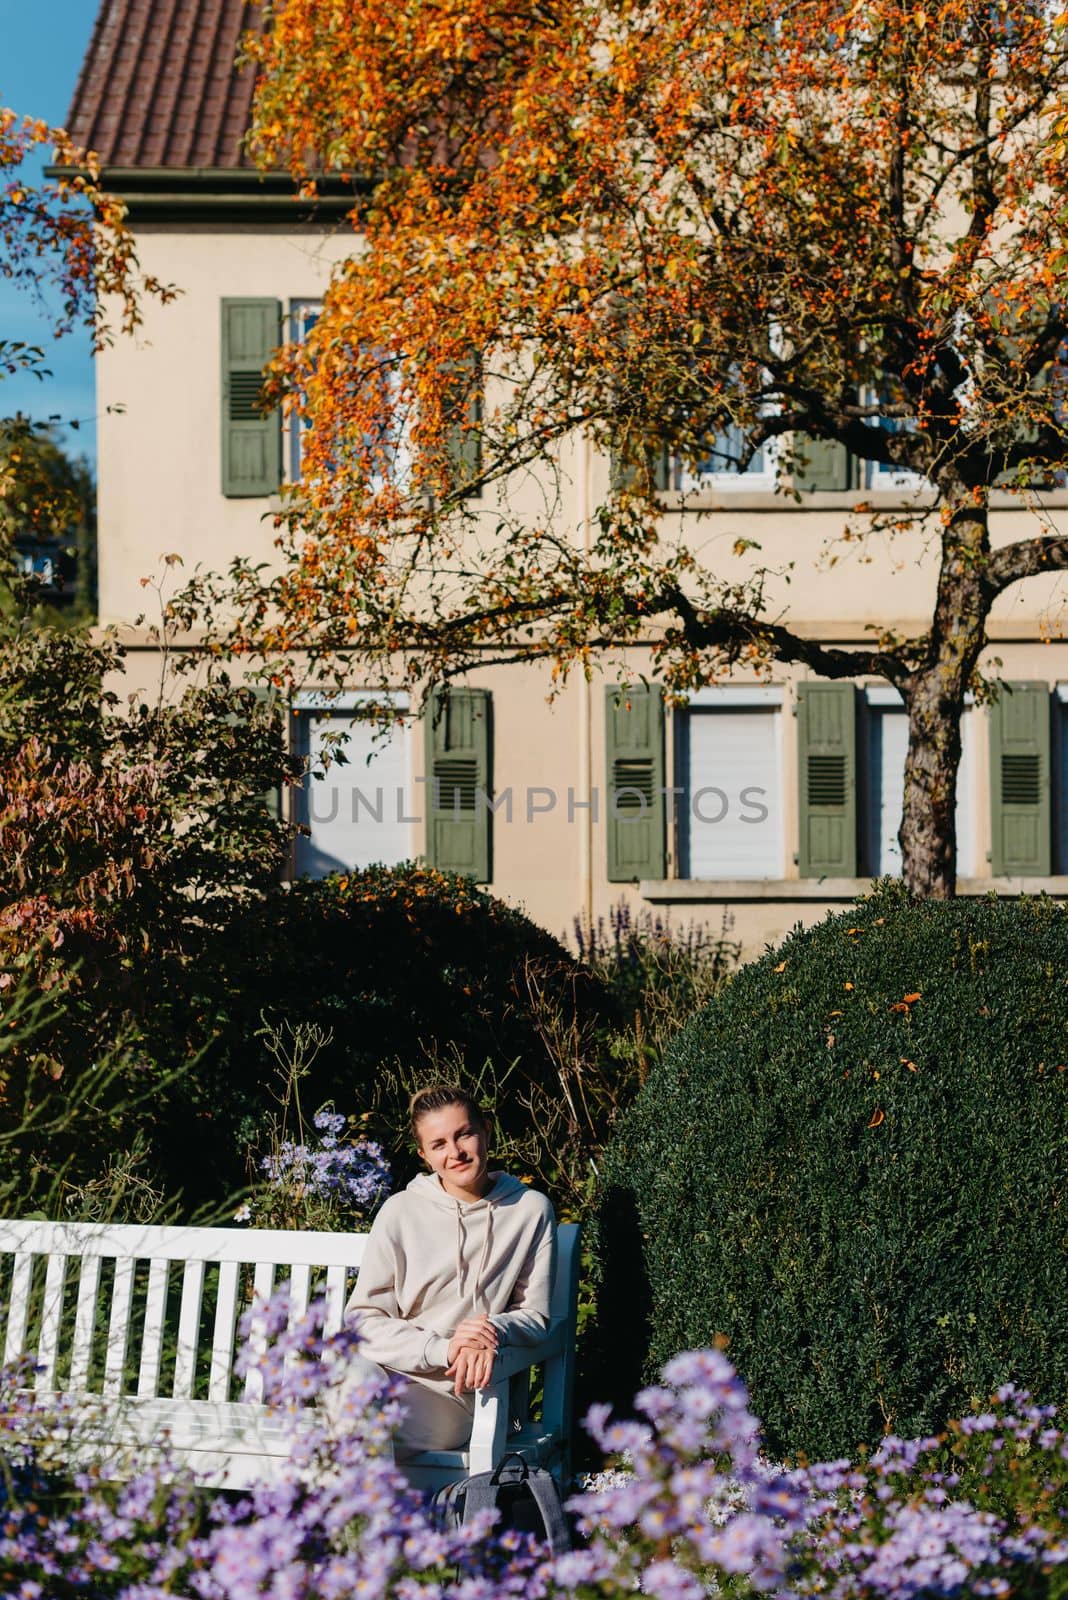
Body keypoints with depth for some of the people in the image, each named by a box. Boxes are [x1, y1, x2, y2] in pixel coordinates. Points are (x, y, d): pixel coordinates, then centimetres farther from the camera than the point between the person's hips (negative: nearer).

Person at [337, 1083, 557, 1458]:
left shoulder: (530, 1209, 9)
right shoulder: (401, 1212, 7)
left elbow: (535, 1315, 10)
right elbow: (364, 1318, 2)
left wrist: (493, 1331, -14)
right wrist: (442, 1348, -14)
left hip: (458, 1389, -2)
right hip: (391, 1368, 2)